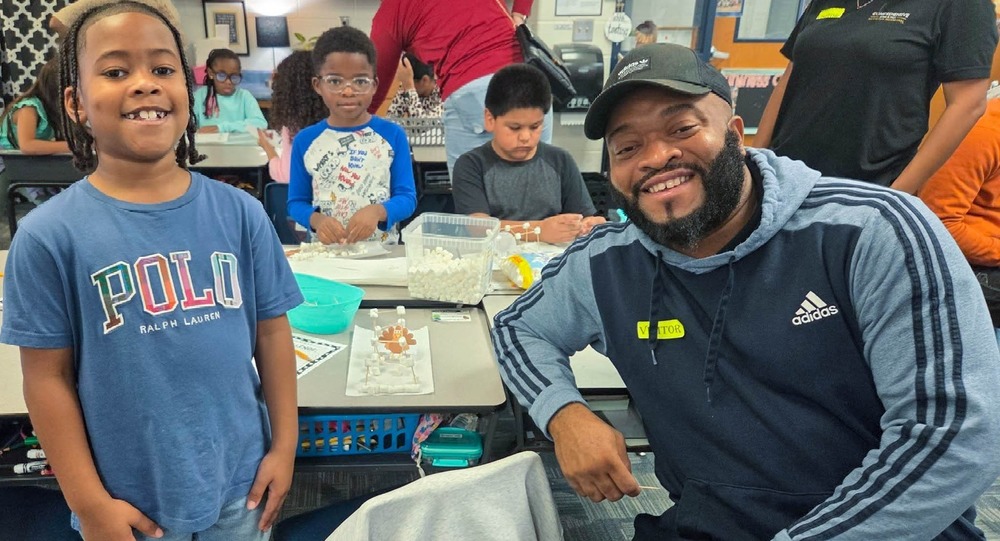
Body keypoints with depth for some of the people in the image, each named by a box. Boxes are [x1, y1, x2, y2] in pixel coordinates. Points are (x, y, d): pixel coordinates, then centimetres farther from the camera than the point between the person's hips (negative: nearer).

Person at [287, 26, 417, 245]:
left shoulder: (392, 135, 0)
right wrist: (316, 219, -13)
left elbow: (407, 197, -1)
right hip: (326, 251, 0)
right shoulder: (305, 140, 3)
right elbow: (296, 202, 7)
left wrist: (377, 211, -19)